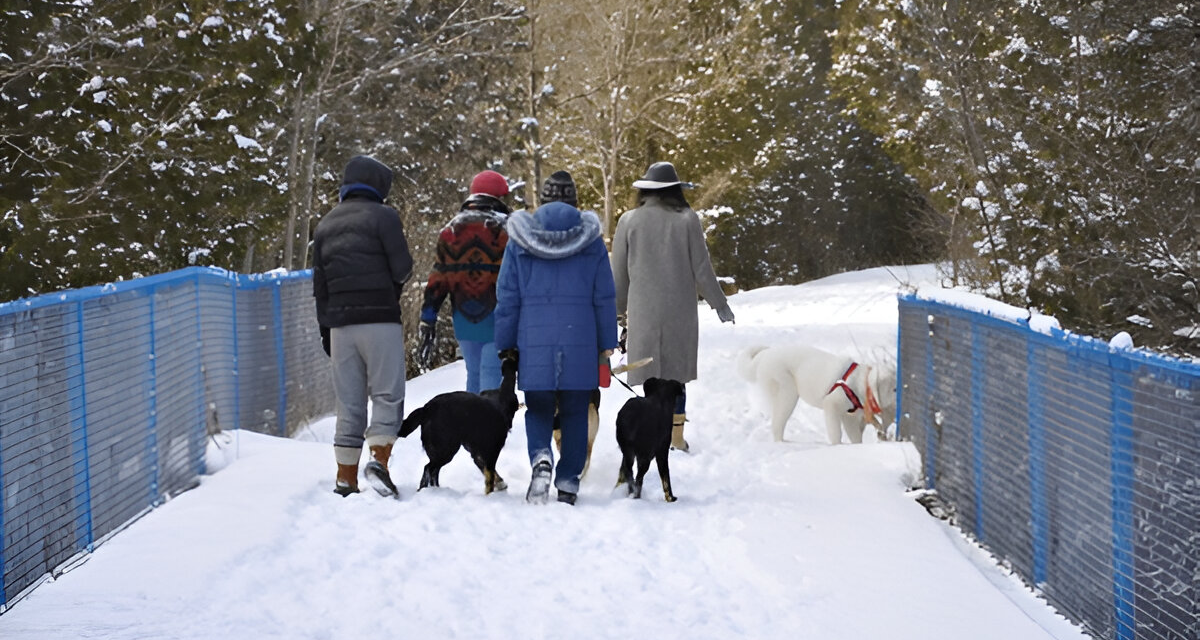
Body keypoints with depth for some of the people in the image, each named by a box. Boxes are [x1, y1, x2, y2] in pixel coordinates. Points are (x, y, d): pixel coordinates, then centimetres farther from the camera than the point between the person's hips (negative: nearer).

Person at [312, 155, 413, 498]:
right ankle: (379, 459, -19)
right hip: (380, 320, -5)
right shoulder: (382, 216, -3)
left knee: (348, 403, 7)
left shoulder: (325, 225, 16)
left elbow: (319, 285, 16)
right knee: (387, 395, -1)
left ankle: (345, 479, 5)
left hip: (340, 322, 5)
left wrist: (325, 329, 21)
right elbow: (402, 269, -8)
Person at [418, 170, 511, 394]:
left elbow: (436, 280, 8)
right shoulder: (504, 230, -5)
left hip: (463, 322, 5)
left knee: (473, 374, 15)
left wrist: (427, 323, 10)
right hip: (496, 317, -5)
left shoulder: (449, 231, 10)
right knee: (492, 375, -6)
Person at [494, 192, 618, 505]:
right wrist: (606, 344, 13)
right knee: (575, 413, 9)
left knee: (538, 409, 11)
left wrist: (506, 346, 12)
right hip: (581, 345, 0)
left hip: (534, 344, 0)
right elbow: (605, 300, 7)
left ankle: (541, 457, -17)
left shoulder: (519, 245, 5)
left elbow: (507, 301, 5)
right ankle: (568, 483, 9)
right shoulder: (592, 244, 6)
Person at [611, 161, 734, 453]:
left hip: (642, 311, 0)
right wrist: (719, 304, 12)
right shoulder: (687, 220, -2)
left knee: (646, 375, 4)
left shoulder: (628, 221, -1)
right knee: (676, 374, 9)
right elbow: (701, 268, 1)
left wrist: (619, 309, 18)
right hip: (680, 310, 1)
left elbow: (619, 274, 5)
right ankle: (676, 437, 10)